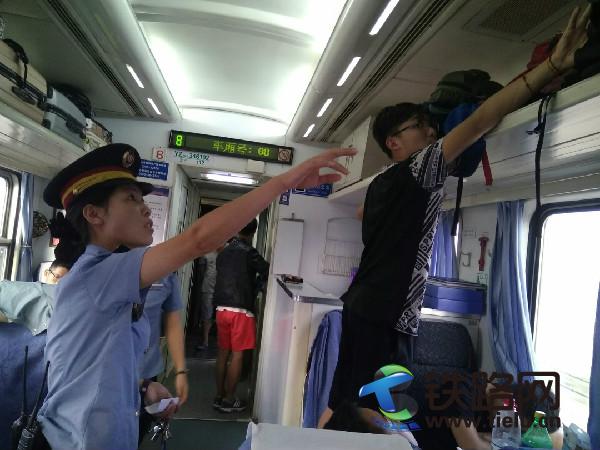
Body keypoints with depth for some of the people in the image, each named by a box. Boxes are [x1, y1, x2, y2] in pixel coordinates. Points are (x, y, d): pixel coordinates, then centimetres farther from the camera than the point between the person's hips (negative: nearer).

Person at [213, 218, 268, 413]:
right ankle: (229, 401, 9)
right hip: (241, 310, -6)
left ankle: (219, 396, 21)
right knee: (237, 355, 2)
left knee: (223, 353, 13)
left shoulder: (223, 252, 10)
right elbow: (267, 271, -9)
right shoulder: (249, 252, -10)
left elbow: (223, 277, 14)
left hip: (222, 308, 6)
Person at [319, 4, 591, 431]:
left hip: (365, 307, 9)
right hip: (385, 315, -9)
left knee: (343, 404, 16)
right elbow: (480, 122, -18)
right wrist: (555, 63, -19)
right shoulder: (415, 172, -10)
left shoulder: (382, 185, 15)